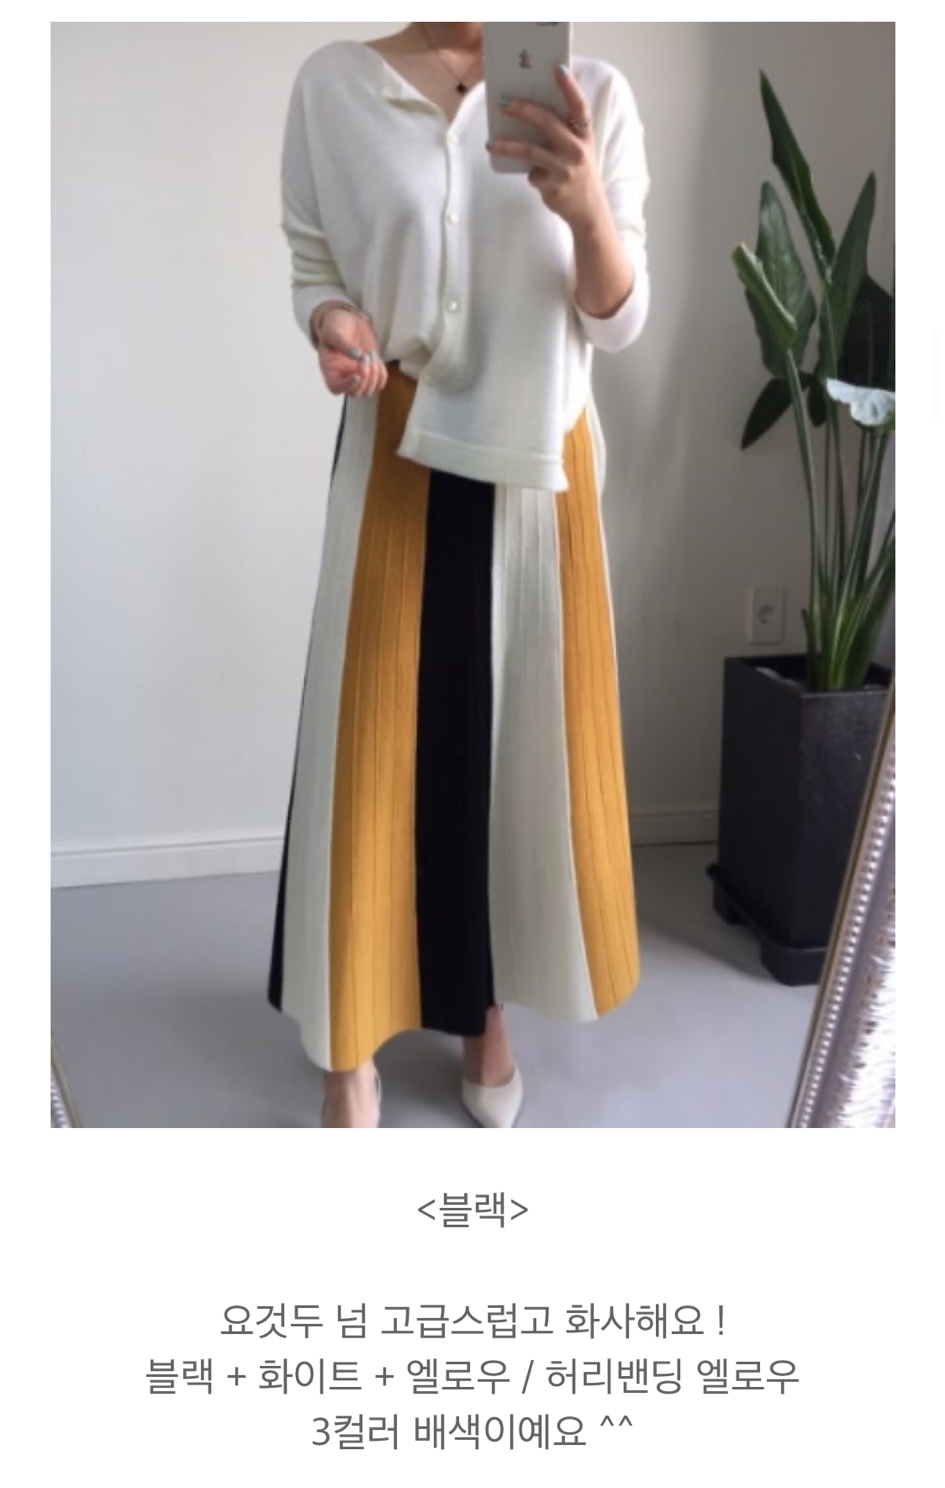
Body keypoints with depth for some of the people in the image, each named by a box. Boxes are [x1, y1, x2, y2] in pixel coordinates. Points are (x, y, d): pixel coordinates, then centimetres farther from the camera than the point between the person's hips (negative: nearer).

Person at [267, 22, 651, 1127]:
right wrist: (331, 324, -17)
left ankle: (486, 1010, 28)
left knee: (523, 742, 7)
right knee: (375, 744, 0)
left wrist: (586, 209, -23)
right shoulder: (333, 86, -1)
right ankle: (351, 1047, 16)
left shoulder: (592, 94, -1)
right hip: (397, 460, 0)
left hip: (538, 463, 1)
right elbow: (314, 272, 6)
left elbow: (618, 321, -3)